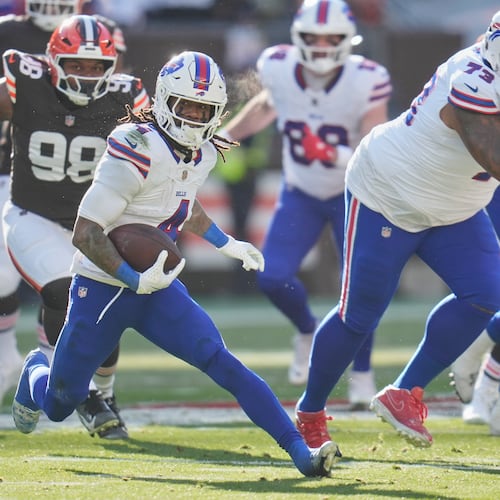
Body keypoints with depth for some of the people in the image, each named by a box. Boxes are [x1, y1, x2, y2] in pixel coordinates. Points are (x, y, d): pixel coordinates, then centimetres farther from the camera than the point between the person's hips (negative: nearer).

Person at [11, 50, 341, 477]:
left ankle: (301, 452, -20)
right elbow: (85, 234, -25)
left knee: (222, 363, -15)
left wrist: (226, 245, 25)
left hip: (157, 287, 6)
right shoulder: (139, 152, -26)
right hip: (102, 288, -5)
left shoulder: (202, 152, 0)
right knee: (59, 405, 8)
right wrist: (134, 280, -32)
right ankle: (35, 373, 46)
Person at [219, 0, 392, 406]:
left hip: (352, 194, -3)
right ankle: (308, 332, 24)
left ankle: (362, 374, 14)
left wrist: (333, 155, -45)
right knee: (273, 278, -9)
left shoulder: (366, 82, -27)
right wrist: (225, 137, 14)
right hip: (301, 192, 3)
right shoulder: (279, 69, -18)